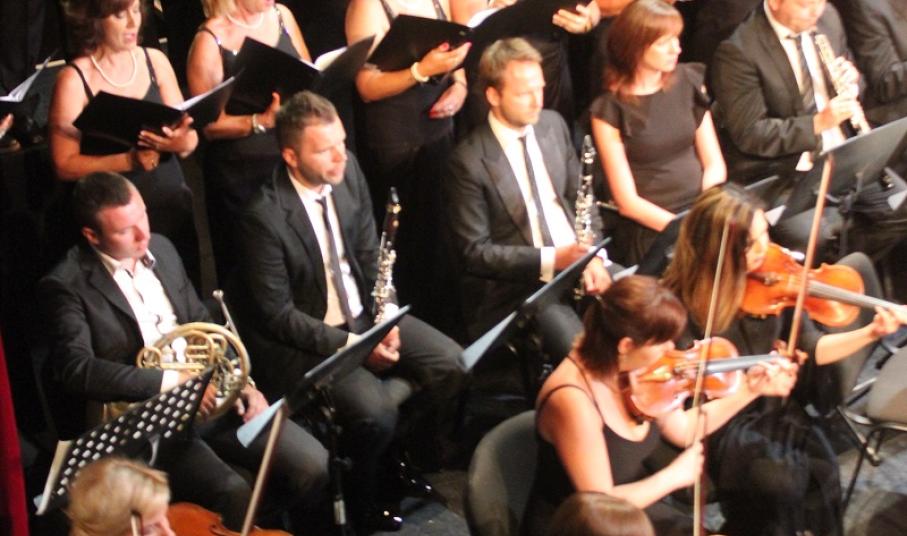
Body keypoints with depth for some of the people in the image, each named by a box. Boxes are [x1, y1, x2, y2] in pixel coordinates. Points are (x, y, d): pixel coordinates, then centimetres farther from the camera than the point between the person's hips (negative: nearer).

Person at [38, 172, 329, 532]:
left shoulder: (160, 249, 11)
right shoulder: (66, 286, -9)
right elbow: (76, 370, -21)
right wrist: (170, 380, -26)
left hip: (208, 395, 6)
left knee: (315, 465, -9)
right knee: (234, 495, -30)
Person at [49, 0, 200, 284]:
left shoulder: (155, 61, 3)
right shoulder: (74, 79, -9)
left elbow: (191, 139, 6)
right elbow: (65, 165, -11)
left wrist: (182, 142, -17)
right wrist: (129, 160, -22)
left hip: (172, 205, 4)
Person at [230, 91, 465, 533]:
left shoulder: (347, 169, -5)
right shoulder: (263, 215, -24)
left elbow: (369, 255, 7)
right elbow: (278, 315, -19)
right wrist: (349, 344, -24)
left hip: (363, 314, 7)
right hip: (303, 338, -7)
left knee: (450, 363, -8)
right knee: (374, 410, -27)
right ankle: (361, 495, 4)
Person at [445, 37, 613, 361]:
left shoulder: (553, 124, 7)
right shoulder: (468, 161, -13)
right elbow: (475, 251, -11)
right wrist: (551, 260, -20)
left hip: (576, 260, 6)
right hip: (517, 283, -6)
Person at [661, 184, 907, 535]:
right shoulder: (681, 303, -16)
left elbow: (810, 348, -2)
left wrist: (871, 332, -16)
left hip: (777, 410, 6)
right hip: (723, 423, -6)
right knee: (778, 480, -29)